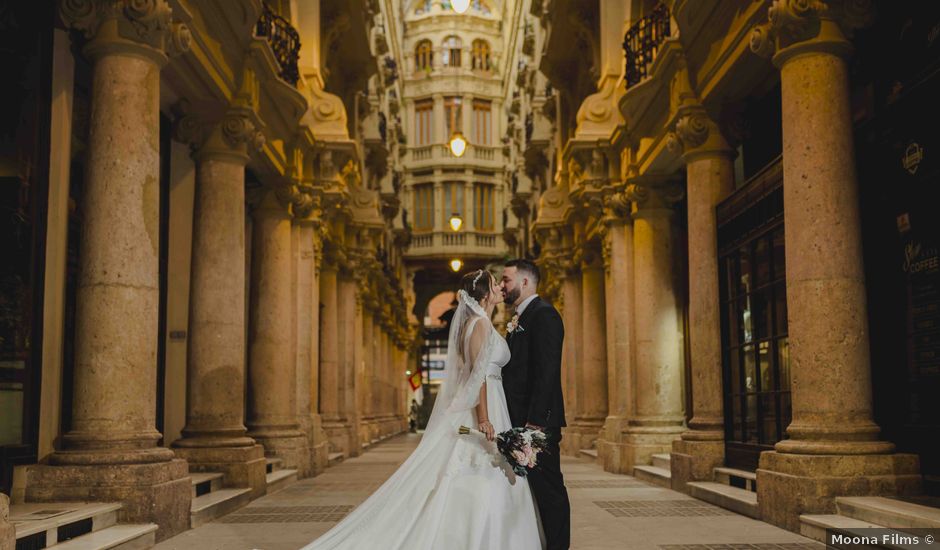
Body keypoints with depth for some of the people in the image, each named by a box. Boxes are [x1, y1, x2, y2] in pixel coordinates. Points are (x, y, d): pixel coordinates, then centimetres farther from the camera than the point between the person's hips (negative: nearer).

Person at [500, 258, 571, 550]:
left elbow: (546, 372, -20)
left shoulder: (543, 314, -11)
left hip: (538, 420, -10)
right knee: (534, 488, 13)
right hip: (520, 420, 10)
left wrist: (535, 421, -24)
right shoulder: (520, 319, 19)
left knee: (548, 488, -2)